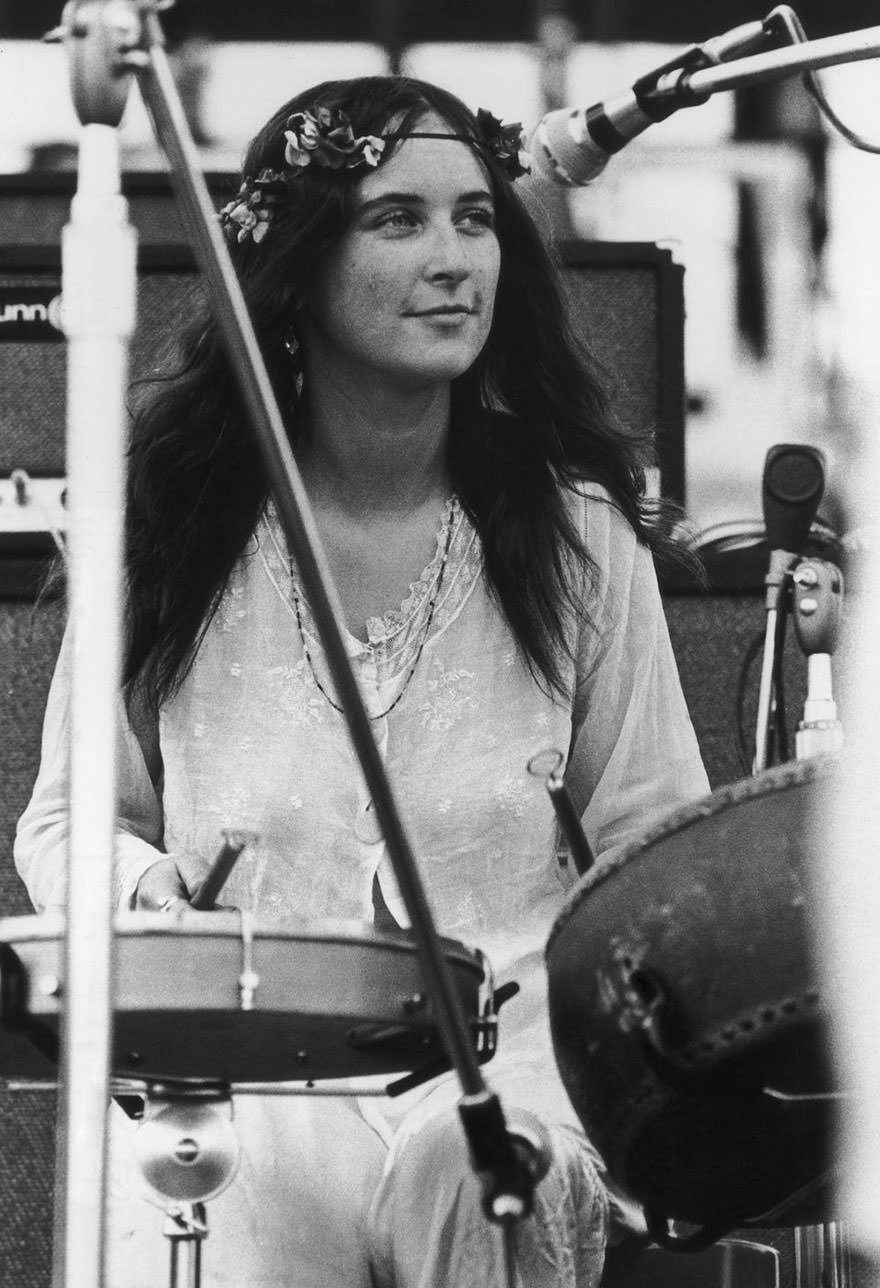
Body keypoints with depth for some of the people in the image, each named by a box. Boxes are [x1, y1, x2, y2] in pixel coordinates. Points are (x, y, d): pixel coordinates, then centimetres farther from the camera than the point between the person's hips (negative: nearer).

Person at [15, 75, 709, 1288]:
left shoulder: (574, 531, 5)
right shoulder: (173, 526, 4)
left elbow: (652, 846, 9)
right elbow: (71, 818, 14)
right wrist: (143, 887, -9)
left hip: (510, 1062, 0)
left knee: (480, 1169, -34)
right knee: (257, 1183, -32)